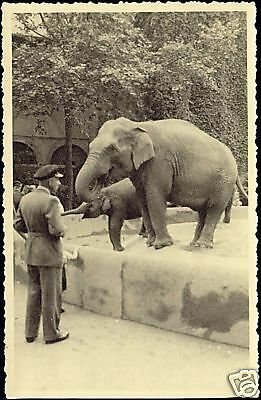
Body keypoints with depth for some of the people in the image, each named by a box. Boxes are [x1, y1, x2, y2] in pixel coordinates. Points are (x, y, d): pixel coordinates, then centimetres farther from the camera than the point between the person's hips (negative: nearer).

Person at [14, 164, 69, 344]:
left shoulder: (25, 199, 4)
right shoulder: (51, 201, -20)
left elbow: (18, 225, 10)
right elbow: (57, 230, -25)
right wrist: (63, 228, -4)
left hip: (31, 252, 8)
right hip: (49, 253, -7)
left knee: (33, 292, 19)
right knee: (51, 295, 7)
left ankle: (30, 332, 30)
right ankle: (51, 333, 20)